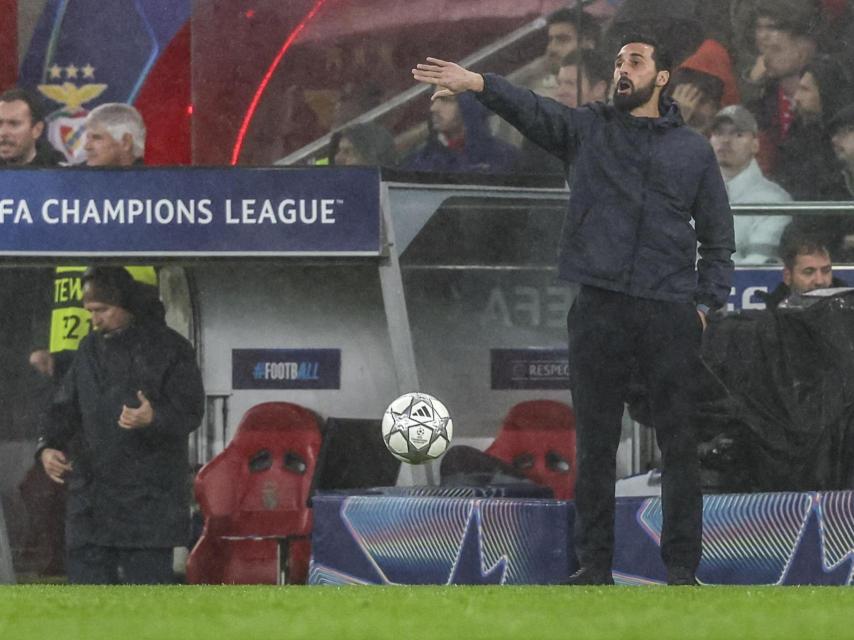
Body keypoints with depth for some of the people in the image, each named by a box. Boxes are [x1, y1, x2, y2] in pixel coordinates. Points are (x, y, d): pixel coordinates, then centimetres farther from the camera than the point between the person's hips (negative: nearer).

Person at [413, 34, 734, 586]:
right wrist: (478, 84, -27)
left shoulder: (694, 149, 10)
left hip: (670, 313, -1)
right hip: (599, 310, 1)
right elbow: (533, 111, -9)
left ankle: (682, 567, 5)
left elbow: (718, 235, 13)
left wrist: (706, 302, 1)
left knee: (679, 444, 0)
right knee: (596, 443, 4)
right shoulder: (590, 128, 9)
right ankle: (595, 565, 10)